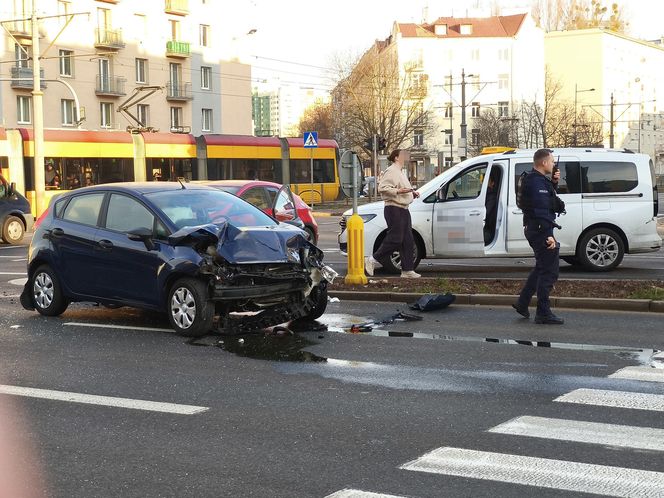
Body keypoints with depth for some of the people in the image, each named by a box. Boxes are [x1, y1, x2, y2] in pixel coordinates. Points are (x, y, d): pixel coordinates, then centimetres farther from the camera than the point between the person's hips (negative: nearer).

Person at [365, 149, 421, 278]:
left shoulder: (401, 172, 21)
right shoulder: (391, 171, -10)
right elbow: (382, 188, -21)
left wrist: (413, 193, 16)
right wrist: (398, 191, -27)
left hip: (403, 209, 10)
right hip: (394, 209, -10)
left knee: (408, 241, 8)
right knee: (395, 239, -11)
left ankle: (408, 270, 10)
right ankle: (372, 261, -2)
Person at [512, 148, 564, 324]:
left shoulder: (534, 180, 15)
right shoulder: (537, 182, -18)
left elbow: (547, 200, 20)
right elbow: (541, 211, -25)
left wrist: (553, 182, 8)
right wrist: (549, 235, -28)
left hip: (534, 230, 11)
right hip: (540, 230, -11)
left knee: (542, 268, 23)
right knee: (549, 272, -6)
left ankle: (522, 303, 27)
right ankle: (543, 313, -3)